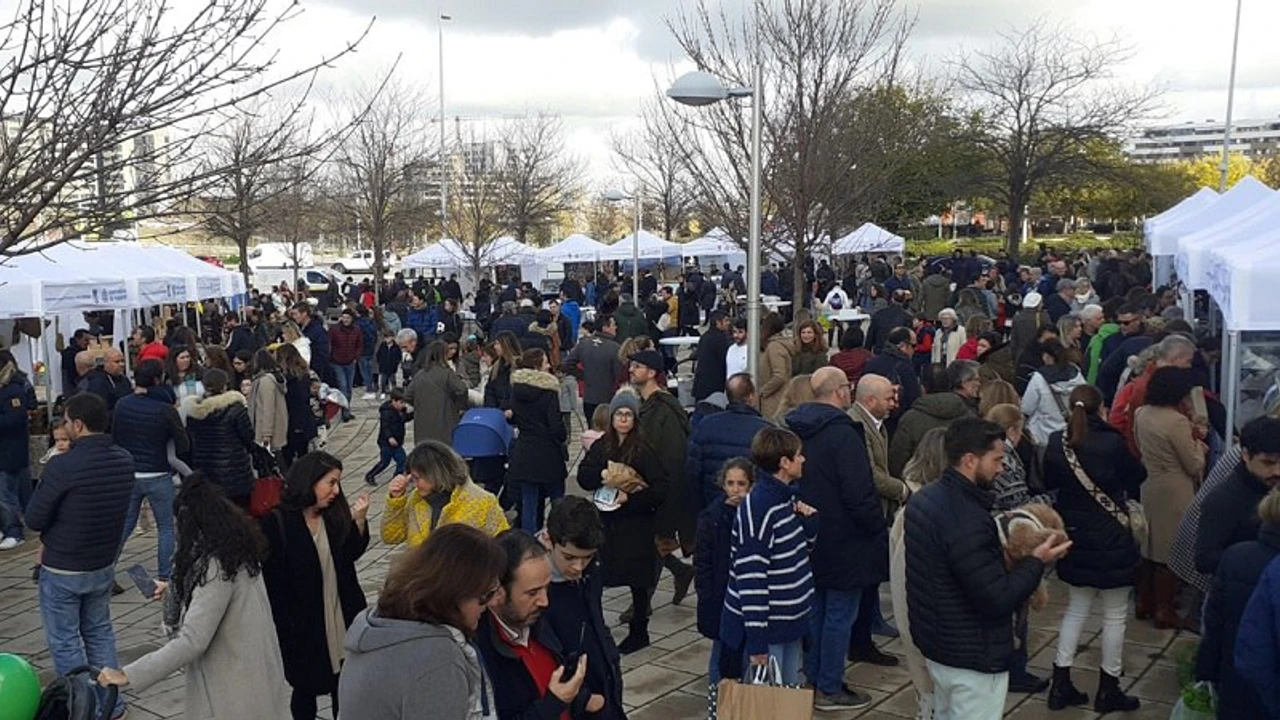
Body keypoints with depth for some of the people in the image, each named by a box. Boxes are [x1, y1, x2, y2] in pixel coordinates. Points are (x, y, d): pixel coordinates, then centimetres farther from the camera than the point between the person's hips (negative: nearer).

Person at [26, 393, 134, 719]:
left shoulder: (63, 466, -25)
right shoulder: (125, 460, -4)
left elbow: (34, 519, -16)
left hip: (63, 571, -6)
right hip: (104, 565, 6)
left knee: (64, 641, 9)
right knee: (99, 632, 20)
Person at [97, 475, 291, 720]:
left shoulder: (216, 566, -26)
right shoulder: (236, 547, 1)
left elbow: (192, 641, -29)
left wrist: (128, 676, -26)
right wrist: (175, 590, 29)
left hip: (232, 689, -8)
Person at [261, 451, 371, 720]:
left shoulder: (335, 514, -3)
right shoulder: (277, 523, -16)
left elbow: (351, 554, 3)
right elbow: (273, 582, -13)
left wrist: (359, 521, -13)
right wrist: (287, 626, -11)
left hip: (342, 618, 4)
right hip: (303, 625, -4)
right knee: (305, 690, 13)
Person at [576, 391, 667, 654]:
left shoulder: (644, 449, -9)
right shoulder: (601, 446, 6)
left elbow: (661, 487, -13)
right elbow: (583, 477, 1)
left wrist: (630, 498, -20)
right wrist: (603, 476, -17)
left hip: (637, 522, -4)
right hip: (606, 519, 4)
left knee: (637, 578, 5)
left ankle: (639, 632, 19)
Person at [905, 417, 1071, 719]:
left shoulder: (924, 498, 0)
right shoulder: (967, 522, -29)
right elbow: (998, 601, -25)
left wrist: (1001, 553, 8)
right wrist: (1036, 561, -13)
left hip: (936, 642, 9)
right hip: (972, 657, -9)